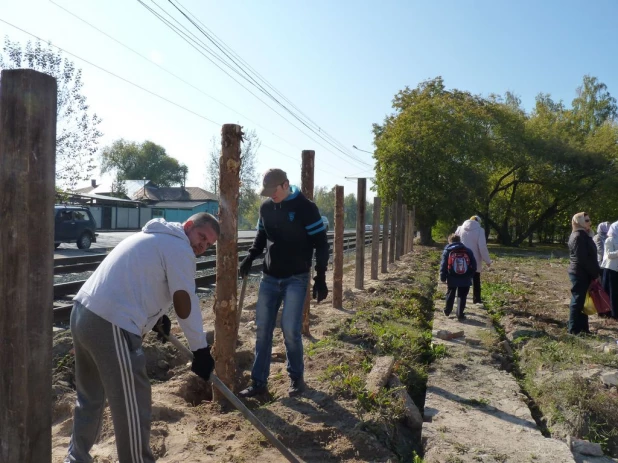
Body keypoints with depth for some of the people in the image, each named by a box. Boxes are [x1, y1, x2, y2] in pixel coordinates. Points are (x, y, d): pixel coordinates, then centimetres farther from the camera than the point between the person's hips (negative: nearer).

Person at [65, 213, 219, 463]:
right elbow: (185, 303, -9)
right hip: (111, 325, -10)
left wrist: (157, 315, 37)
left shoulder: (153, 236, 23)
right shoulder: (180, 248, -5)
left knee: (90, 397, 26)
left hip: (83, 313, 10)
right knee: (132, 408, 1)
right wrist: (201, 349, -3)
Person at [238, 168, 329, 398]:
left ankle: (296, 377, 15)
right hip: (269, 278, 5)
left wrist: (320, 278, -12)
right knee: (263, 329, 5)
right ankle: (259, 382, 15)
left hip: (296, 278, -5)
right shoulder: (265, 207, 5)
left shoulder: (306, 208, -10)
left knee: (290, 329, -7)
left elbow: (321, 243, -9)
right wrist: (250, 257, -1)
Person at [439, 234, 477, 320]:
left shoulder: (447, 251, 0)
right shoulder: (468, 251, 5)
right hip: (465, 279, 0)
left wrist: (443, 278, 4)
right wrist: (469, 276, 15)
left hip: (452, 279, 0)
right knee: (462, 296, 10)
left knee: (450, 295, 18)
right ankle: (460, 314, 8)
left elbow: (443, 266, -3)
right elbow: (474, 266, 5)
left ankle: (447, 311, 29)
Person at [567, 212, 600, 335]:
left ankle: (582, 327, 21)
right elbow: (582, 258, -20)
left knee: (580, 300, 13)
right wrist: (595, 273, -15)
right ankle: (574, 329, 2)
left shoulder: (583, 235, 16)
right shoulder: (579, 236, -16)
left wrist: (594, 272, 11)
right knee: (577, 300, -4)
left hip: (581, 272, 10)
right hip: (580, 273, -10)